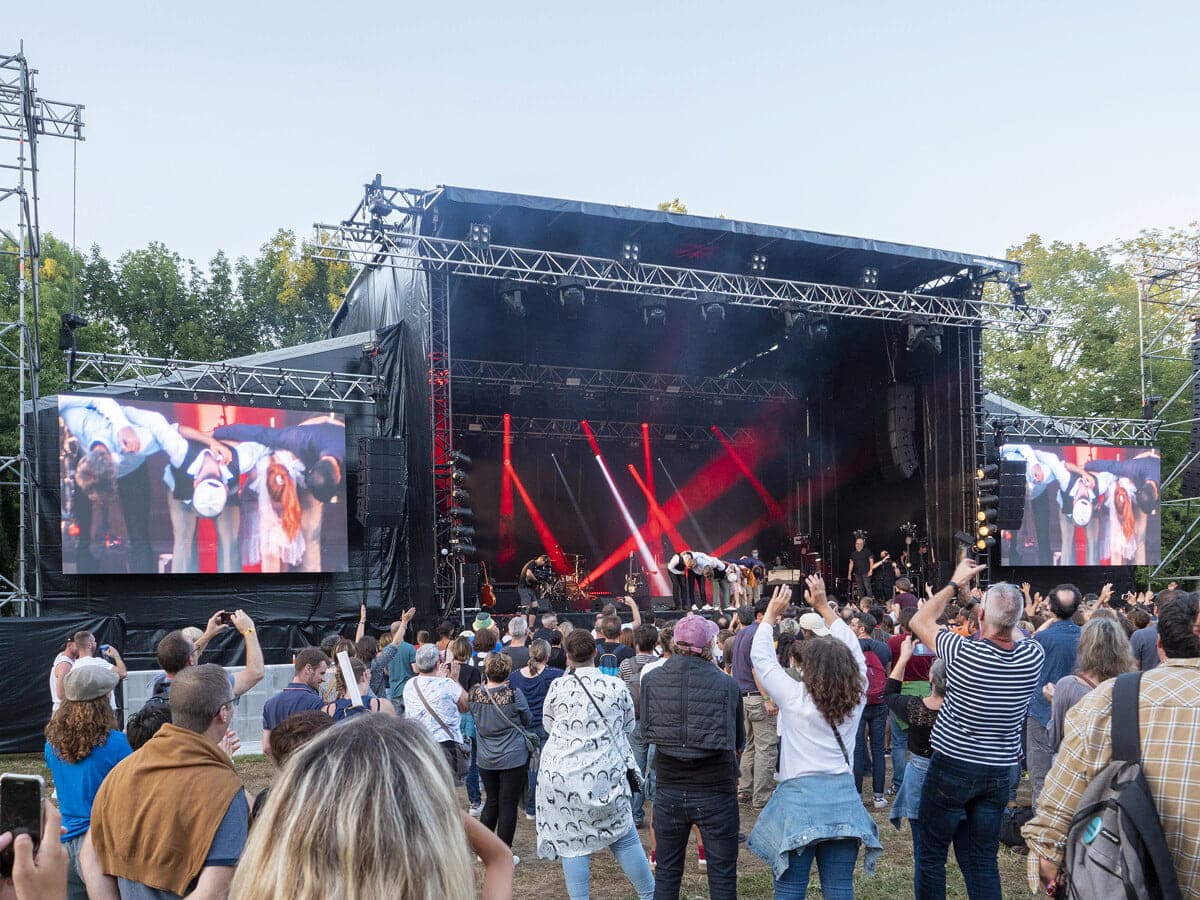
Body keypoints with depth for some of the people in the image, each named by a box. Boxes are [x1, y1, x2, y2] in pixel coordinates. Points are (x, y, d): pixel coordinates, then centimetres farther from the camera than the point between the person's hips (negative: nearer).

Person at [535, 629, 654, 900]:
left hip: (562, 775, 0)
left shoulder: (557, 687, -5)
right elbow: (628, 726, 10)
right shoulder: (616, 686, -3)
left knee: (572, 842, 8)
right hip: (605, 775, 1)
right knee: (624, 837, 13)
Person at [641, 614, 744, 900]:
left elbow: (647, 731, 5)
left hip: (668, 791, 3)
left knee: (666, 874, 17)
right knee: (722, 877, 11)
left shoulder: (652, 683, -7)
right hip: (715, 791, -2)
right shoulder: (726, 685, -12)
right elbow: (739, 742, 1)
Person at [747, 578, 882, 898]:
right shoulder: (856, 698, 5)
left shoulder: (795, 697, -6)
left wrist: (771, 614, 13)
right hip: (843, 799, 4)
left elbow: (761, 656, 2)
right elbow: (854, 653, 18)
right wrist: (824, 606, 20)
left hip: (800, 798, -4)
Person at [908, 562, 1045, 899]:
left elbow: (919, 621, -4)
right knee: (983, 859, 12)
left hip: (952, 767, -4)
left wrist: (955, 584, 3)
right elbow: (1014, 632, 15)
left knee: (932, 855, 9)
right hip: (999, 772, 4)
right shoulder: (1033, 656, -9)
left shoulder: (964, 652, -21)